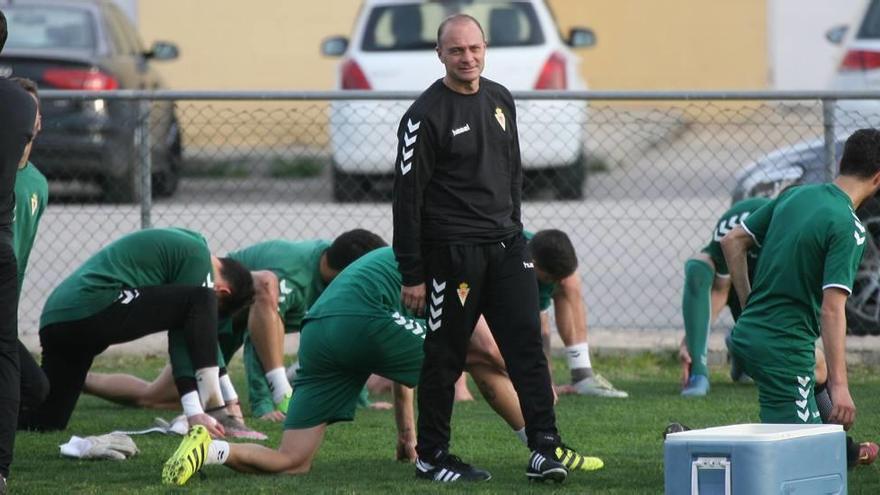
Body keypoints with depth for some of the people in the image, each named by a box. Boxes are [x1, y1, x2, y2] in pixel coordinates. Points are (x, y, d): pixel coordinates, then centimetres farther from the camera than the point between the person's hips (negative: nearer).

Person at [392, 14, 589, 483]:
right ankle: (431, 457, 12)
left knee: (527, 344, -3)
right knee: (445, 356, 1)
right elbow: (407, 196, -10)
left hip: (506, 245, 6)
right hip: (452, 250, -6)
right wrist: (411, 274, -12)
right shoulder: (425, 114, -10)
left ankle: (545, 450, -5)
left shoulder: (500, 100, 11)